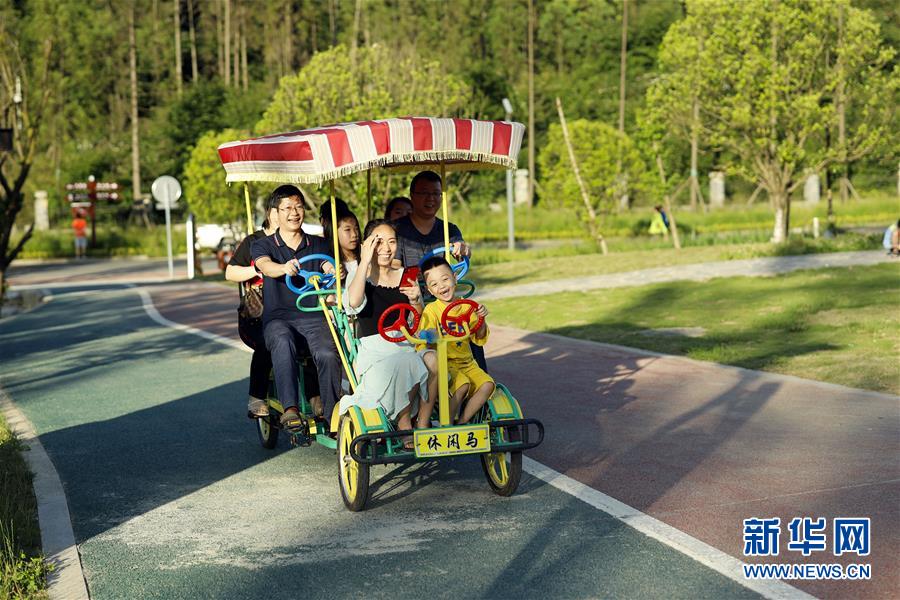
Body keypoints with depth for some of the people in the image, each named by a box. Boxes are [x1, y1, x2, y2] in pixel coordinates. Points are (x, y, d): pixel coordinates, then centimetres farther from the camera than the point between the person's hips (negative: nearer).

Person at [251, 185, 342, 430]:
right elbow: (265, 265, -12)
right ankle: (290, 408, -39)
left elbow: (328, 267, -2)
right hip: (278, 317, -1)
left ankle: (333, 415, -20)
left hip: (313, 316, 1)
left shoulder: (318, 244, 18)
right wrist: (284, 268, -37)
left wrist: (334, 272, -29)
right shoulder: (263, 245, 12)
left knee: (328, 354, -29)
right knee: (283, 344, -36)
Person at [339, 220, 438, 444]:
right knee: (405, 366, -35)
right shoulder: (361, 277, 4)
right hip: (374, 348, -4)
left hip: (406, 344, 4)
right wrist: (365, 262, -13)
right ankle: (404, 425, -15)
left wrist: (416, 301, -5)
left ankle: (423, 426, -17)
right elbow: (353, 302, -21)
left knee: (432, 361, -29)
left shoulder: (405, 276, 17)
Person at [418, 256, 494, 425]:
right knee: (463, 385, -30)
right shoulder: (431, 310, -6)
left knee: (487, 384, -17)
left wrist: (481, 320, -11)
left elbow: (479, 339, 6)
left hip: (466, 363, 5)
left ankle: (462, 422, -6)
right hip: (443, 364, -5)